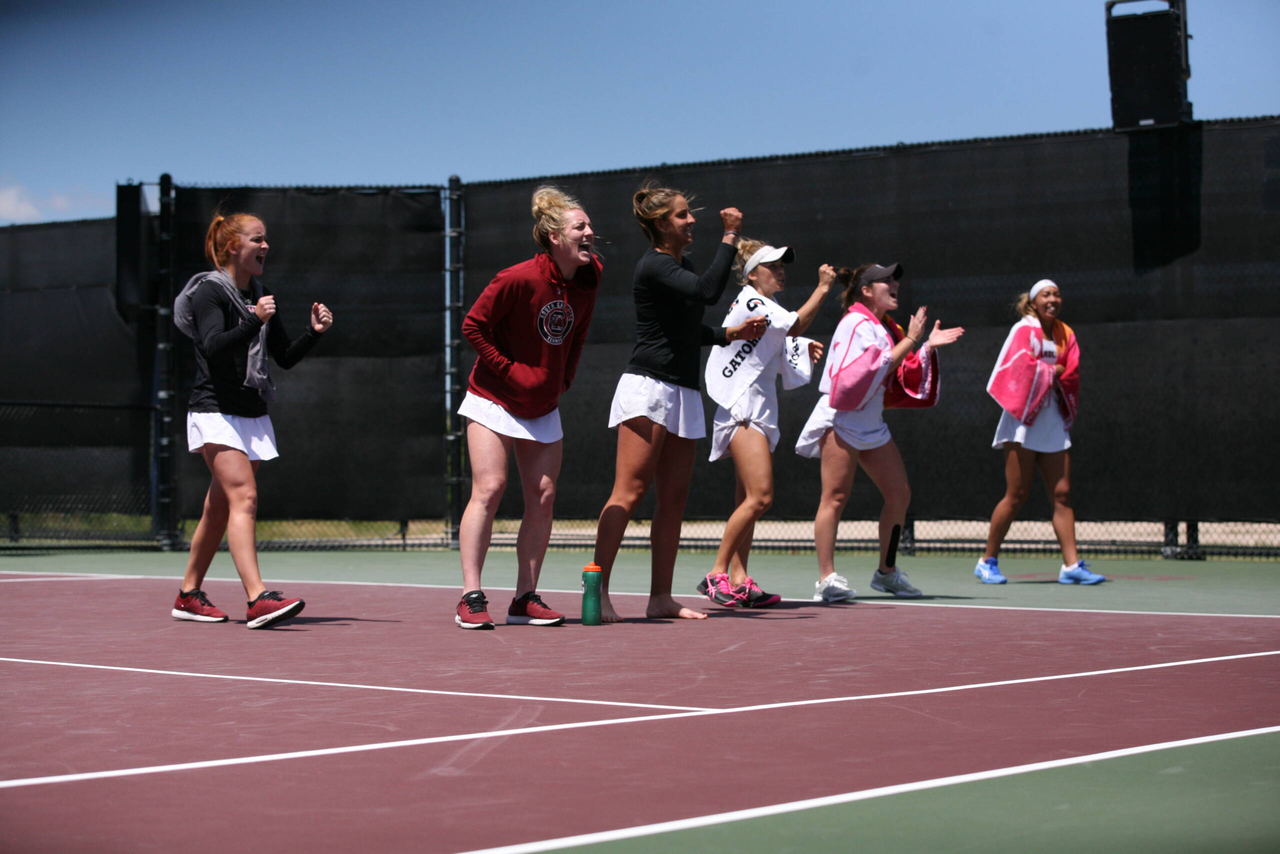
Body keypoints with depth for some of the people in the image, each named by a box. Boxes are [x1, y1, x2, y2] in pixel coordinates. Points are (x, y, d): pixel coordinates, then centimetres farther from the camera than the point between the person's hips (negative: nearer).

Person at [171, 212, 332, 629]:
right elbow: (214, 347, -21)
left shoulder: (260, 296, 15)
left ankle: (189, 595, 22)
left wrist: (314, 332, 0)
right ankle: (257, 598, -30)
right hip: (215, 411, -8)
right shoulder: (208, 291, -6)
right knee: (244, 497, -21)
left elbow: (285, 357, 17)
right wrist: (255, 322, -34)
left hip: (252, 415, 8)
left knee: (220, 508, 11)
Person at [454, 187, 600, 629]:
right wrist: (511, 371, -15)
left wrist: (563, 379, 6)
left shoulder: (589, 277, -3)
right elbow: (473, 324, -14)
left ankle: (525, 599, 7)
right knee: (488, 489, -12)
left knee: (542, 496, 0)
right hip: (494, 398, -6)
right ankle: (471, 598, -9)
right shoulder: (520, 278, -21)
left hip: (544, 406, 6)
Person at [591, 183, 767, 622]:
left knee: (674, 497, 5)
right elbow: (707, 291, -26)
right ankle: (597, 590, -15)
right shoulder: (653, 266, -11)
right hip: (648, 386, -9)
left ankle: (660, 597, 8)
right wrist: (730, 237, -20)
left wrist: (729, 334, 16)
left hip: (684, 392, 9)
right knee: (629, 491, -14)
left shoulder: (681, 266, 18)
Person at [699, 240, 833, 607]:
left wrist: (804, 351, 11)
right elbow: (795, 325, -22)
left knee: (749, 500, 5)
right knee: (760, 496, -18)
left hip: (760, 411, 10)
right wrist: (822, 288, -14)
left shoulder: (765, 305, 20)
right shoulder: (749, 303, -10)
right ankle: (717, 574, -14)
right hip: (741, 410, -10)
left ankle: (739, 581, 3)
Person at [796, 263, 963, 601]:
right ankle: (827, 579, -12)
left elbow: (903, 380, 17)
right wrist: (910, 341, -19)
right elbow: (880, 364, -21)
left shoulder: (886, 328, 16)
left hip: (872, 423, 9)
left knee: (900, 494, 7)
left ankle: (887, 572, 18)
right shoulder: (856, 324, -10)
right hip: (842, 419, -9)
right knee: (835, 496, -11)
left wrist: (928, 347, 9)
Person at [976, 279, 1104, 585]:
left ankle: (1072, 564, -2)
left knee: (1062, 494, 0)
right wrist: (1053, 371, -5)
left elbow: (1072, 373, 3)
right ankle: (988, 561, 4)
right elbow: (1023, 367, -18)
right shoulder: (1024, 330, -4)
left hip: (1053, 419, 6)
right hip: (1024, 417, -6)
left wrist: (1049, 372, -11)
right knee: (1017, 495, -7)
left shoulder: (1065, 335, 13)